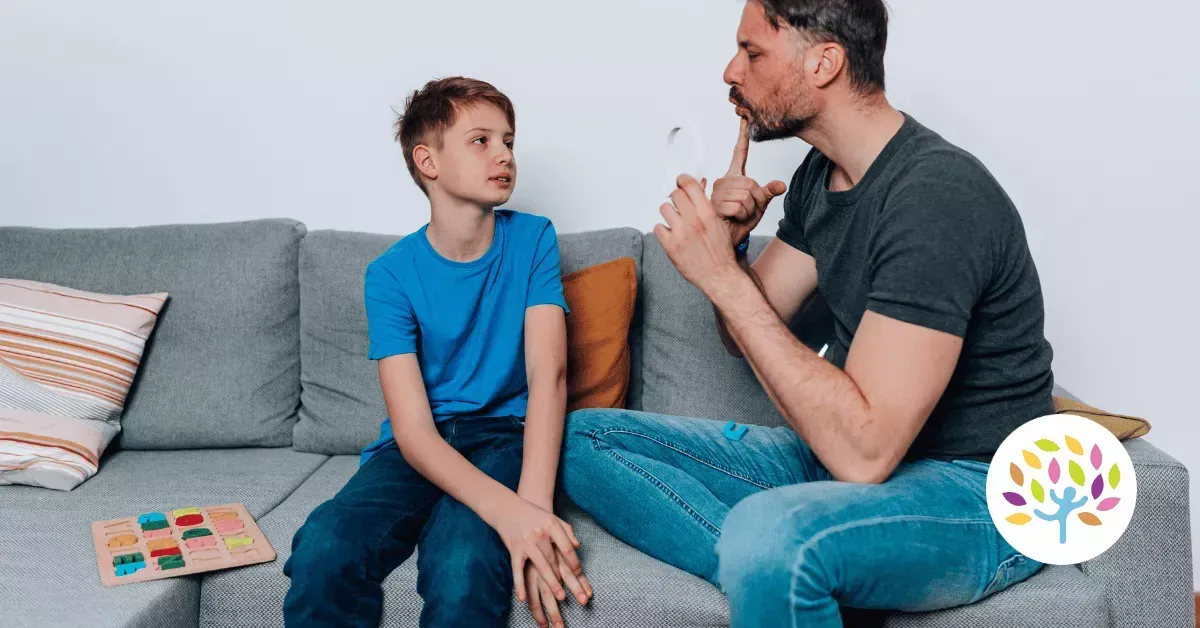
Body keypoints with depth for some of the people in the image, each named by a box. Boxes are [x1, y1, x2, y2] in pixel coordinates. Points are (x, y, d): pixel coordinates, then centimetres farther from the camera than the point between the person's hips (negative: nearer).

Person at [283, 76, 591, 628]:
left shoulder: (532, 241, 0)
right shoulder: (391, 276, -4)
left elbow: (547, 376, -12)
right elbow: (412, 428, -13)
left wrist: (534, 506, -29)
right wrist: (508, 510, -32)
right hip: (422, 448, 1)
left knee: (465, 562, -33)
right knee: (323, 552, -29)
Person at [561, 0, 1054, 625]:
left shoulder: (939, 195, -22)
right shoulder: (820, 174, 6)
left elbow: (864, 453, -28)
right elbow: (750, 336, 12)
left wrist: (724, 278, -25)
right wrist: (727, 244, -8)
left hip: (971, 496, -9)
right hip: (836, 452, 9)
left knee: (766, 535, -41)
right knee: (585, 437, -1)